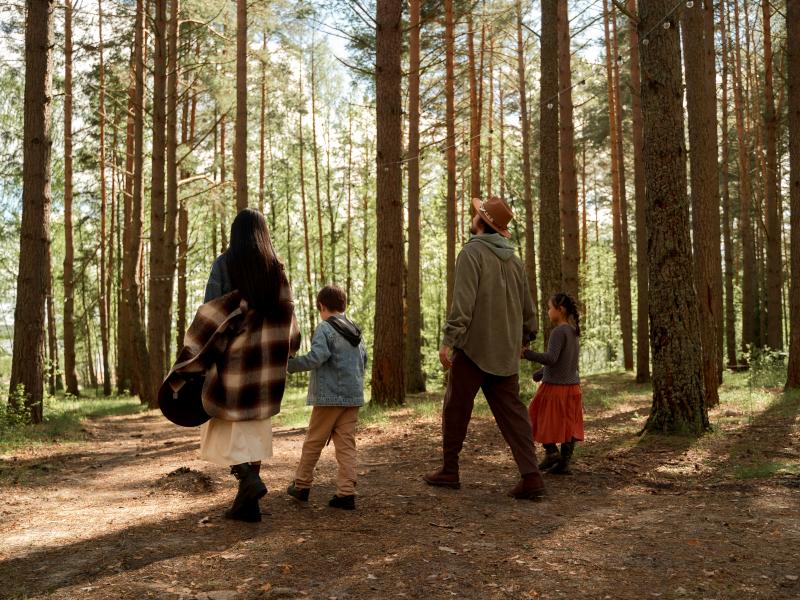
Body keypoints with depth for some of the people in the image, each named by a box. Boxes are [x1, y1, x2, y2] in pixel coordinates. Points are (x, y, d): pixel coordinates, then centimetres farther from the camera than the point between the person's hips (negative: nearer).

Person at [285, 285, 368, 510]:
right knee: (346, 444, 5)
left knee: (313, 442, 8)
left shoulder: (325, 329, -9)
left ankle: (301, 485, 20)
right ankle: (346, 493, 0)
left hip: (329, 396, -6)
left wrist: (290, 364, -14)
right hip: (353, 396, 6)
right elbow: (363, 360, 17)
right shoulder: (355, 331, 13)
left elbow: (316, 357, -22)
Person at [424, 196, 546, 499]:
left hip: (472, 348, -6)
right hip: (505, 351, 6)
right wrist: (523, 337, 29)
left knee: (456, 409, 8)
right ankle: (531, 477, -2)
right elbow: (527, 307, 16)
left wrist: (449, 340, -21)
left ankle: (449, 471, 18)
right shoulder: (514, 260, 12)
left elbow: (463, 301, -20)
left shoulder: (472, 252, -9)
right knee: (512, 412, 6)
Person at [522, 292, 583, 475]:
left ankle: (551, 451, 0)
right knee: (568, 425, 7)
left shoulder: (559, 332, -16)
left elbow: (551, 358, -25)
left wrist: (526, 353, -26)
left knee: (541, 418, 7)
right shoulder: (574, 332, 12)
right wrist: (541, 372, 25)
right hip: (573, 386, 8)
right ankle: (564, 462, 10)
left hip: (554, 386, -8)